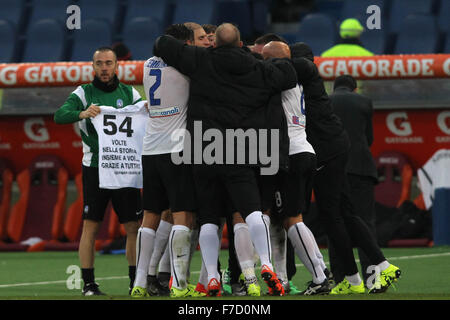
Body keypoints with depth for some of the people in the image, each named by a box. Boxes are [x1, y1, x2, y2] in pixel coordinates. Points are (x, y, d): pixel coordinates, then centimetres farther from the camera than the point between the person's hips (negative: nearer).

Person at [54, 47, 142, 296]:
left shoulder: (129, 93, 9)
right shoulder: (84, 93, 1)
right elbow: (59, 116, -13)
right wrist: (81, 113, -33)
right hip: (94, 169, -2)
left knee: (134, 227, 0)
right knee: (90, 227, -4)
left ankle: (136, 282, 8)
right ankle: (88, 284, 0)